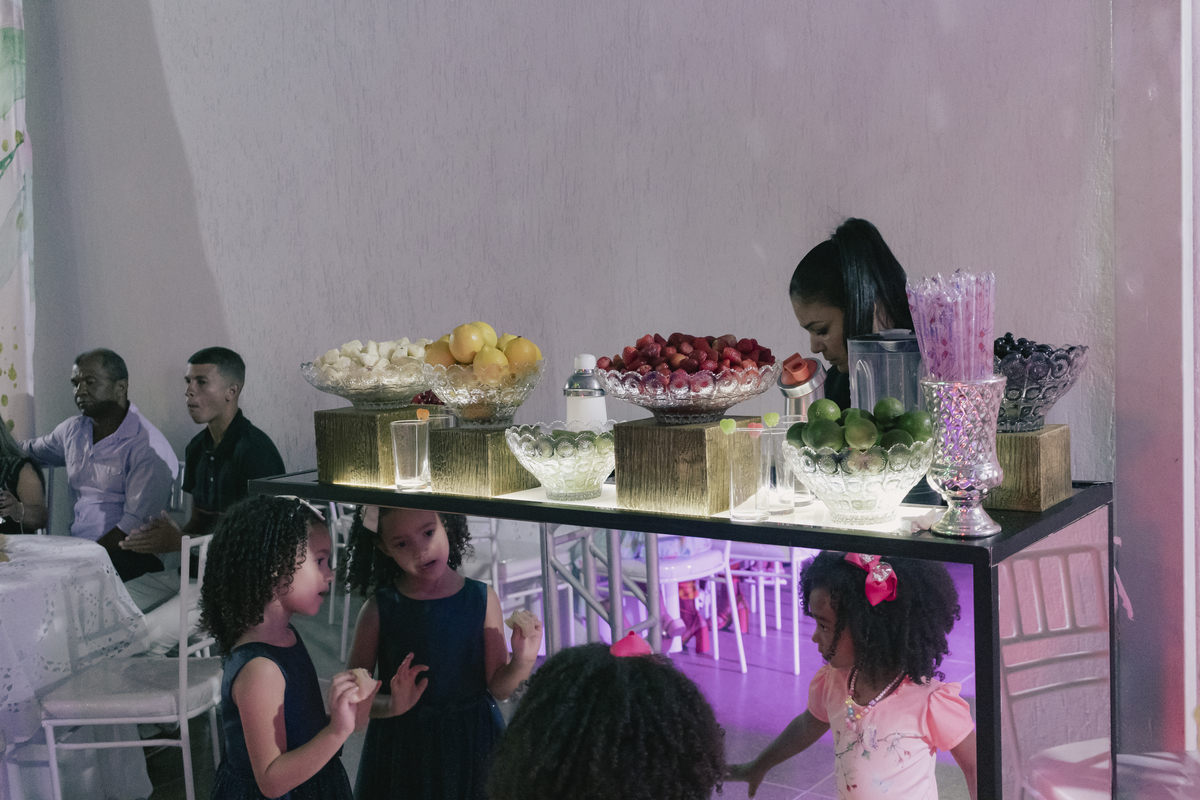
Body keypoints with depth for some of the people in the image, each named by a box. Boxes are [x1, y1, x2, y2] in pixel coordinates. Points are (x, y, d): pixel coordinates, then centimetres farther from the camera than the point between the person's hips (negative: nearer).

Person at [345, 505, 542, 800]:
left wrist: (522, 661, -21)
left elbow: (498, 688, -3)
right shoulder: (380, 608, -9)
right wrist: (392, 706, -25)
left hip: (471, 744, 1)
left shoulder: (483, 600, -6)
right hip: (401, 750, -1)